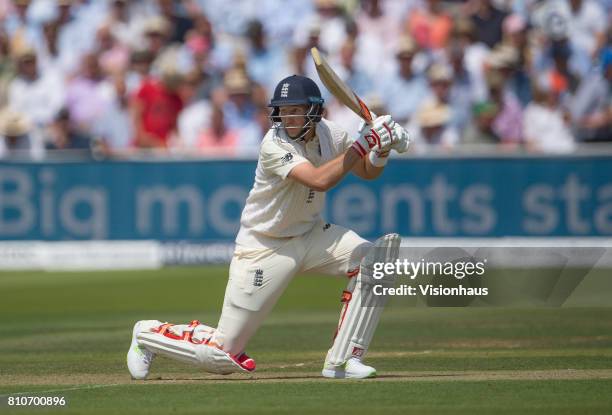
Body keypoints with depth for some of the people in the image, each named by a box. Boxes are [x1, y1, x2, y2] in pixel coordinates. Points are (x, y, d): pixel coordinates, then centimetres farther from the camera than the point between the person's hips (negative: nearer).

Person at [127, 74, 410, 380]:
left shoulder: (328, 133, -5)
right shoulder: (274, 145, -25)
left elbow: (367, 172, 8)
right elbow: (319, 180, -39)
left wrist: (381, 152, -14)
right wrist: (362, 144, -38)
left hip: (310, 234, 7)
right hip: (265, 248, -6)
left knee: (375, 257, -19)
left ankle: (342, 361, -12)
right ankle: (148, 334, 23)